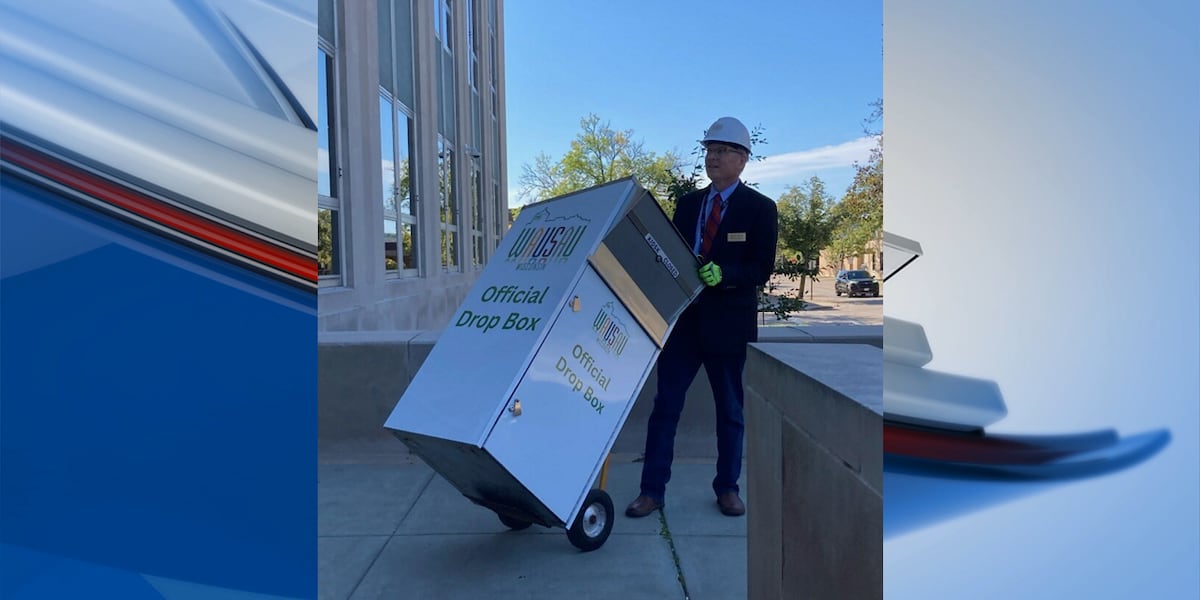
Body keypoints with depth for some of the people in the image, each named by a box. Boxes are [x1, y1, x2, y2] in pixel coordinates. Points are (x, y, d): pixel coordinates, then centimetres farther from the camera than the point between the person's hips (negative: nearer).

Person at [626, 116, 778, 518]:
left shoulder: (760, 208, 0)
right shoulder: (687, 204, 12)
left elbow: (762, 269, -8)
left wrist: (724, 273, -24)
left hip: (729, 323, -3)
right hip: (683, 319, 3)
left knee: (731, 412, 11)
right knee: (665, 407, 2)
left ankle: (727, 488, 27)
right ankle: (652, 490, 12)